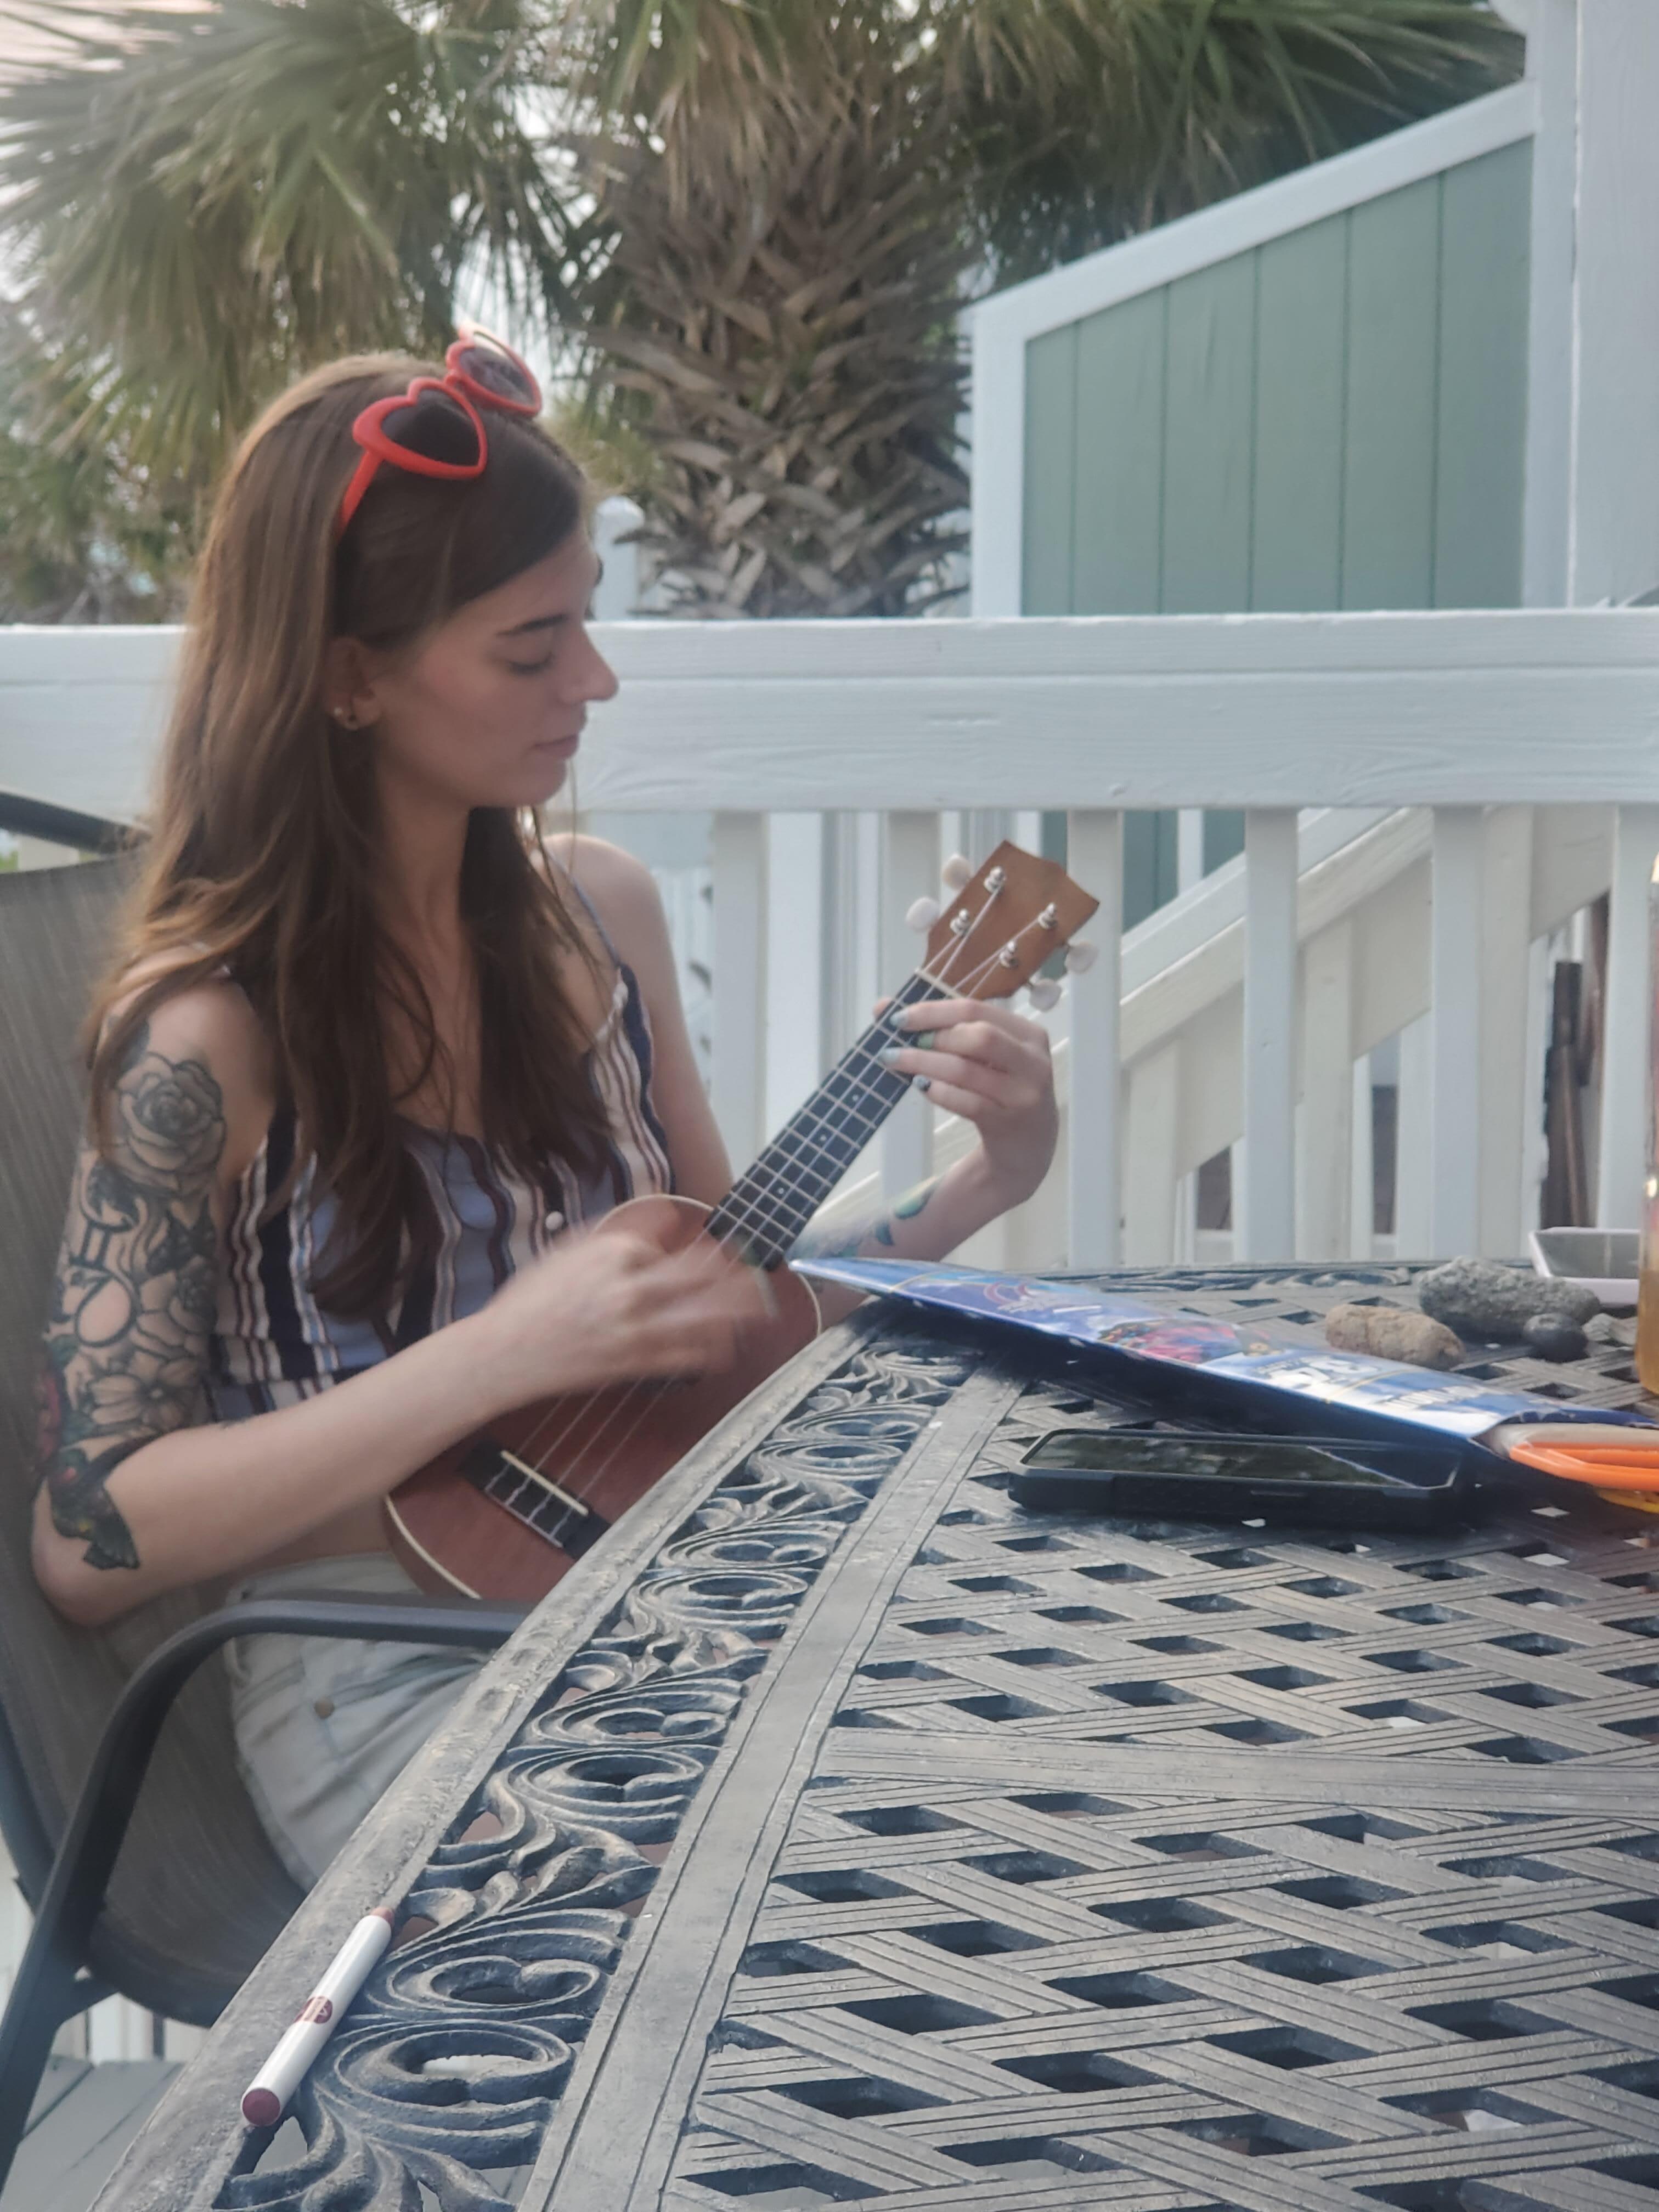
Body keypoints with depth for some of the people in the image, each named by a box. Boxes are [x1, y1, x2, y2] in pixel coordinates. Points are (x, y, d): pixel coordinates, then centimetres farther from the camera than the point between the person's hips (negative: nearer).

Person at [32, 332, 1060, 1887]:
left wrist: (980, 1189, 1)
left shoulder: (597, 915, 5)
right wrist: (504, 1356, -23)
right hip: (378, 1685, -6)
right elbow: (87, 1540, -16)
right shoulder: (207, 1034, -14)